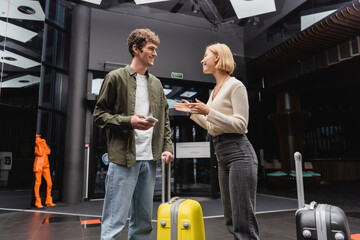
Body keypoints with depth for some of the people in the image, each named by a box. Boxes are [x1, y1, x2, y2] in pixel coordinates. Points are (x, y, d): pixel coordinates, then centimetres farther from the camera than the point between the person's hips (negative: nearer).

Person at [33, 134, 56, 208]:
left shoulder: (43, 143, 14)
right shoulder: (35, 147, -3)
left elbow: (48, 152, 4)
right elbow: (40, 154, -17)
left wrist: (44, 144, -2)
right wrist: (38, 145, -13)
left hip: (45, 166, 6)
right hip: (38, 165, -6)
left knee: (49, 183, 3)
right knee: (38, 183, -3)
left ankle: (48, 201, 15)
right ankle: (37, 202, 8)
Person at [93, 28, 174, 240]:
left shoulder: (156, 83, 16)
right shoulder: (116, 77, 0)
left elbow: (165, 119, 17)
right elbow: (99, 114, -2)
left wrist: (167, 147, 6)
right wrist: (129, 121, -16)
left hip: (149, 160, 6)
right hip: (124, 159, -5)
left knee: (144, 221, 15)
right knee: (115, 222, 0)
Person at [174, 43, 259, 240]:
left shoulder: (235, 85, -6)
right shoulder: (215, 90, 19)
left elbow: (241, 125, -14)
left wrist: (208, 111, -18)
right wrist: (193, 112, 18)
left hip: (239, 152, -9)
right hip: (222, 156, 9)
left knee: (244, 222, -5)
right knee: (231, 221, 14)